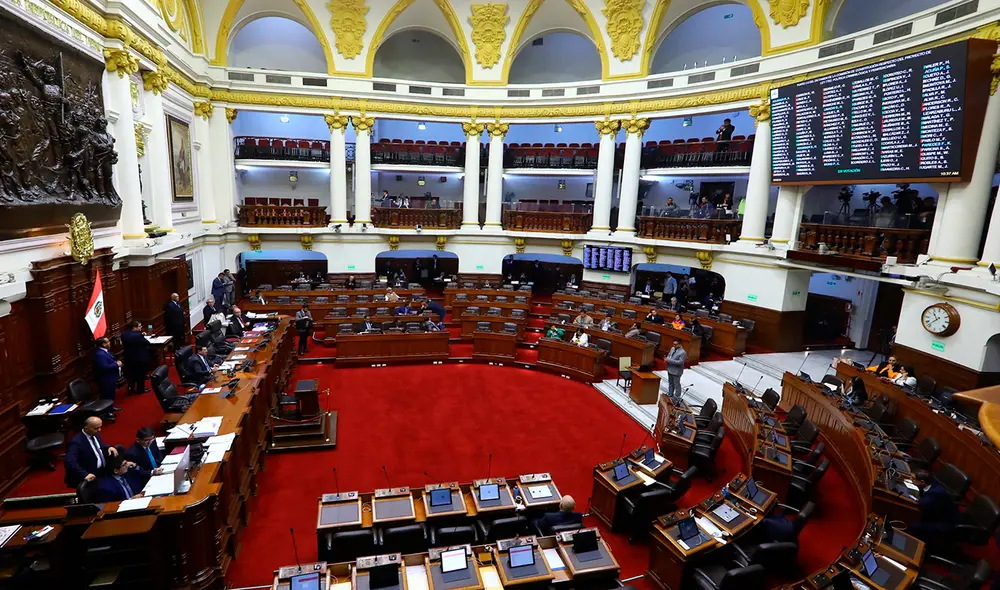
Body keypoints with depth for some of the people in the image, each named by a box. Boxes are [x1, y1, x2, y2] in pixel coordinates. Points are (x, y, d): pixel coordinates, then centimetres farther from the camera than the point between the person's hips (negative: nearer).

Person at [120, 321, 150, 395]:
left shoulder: (124, 334, -4)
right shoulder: (138, 335, -27)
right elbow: (147, 343, -17)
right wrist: (143, 336, 1)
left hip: (129, 357, 7)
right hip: (141, 358, -7)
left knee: (132, 373, 20)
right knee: (141, 374, 9)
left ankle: (131, 388, 29)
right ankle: (140, 389, 20)